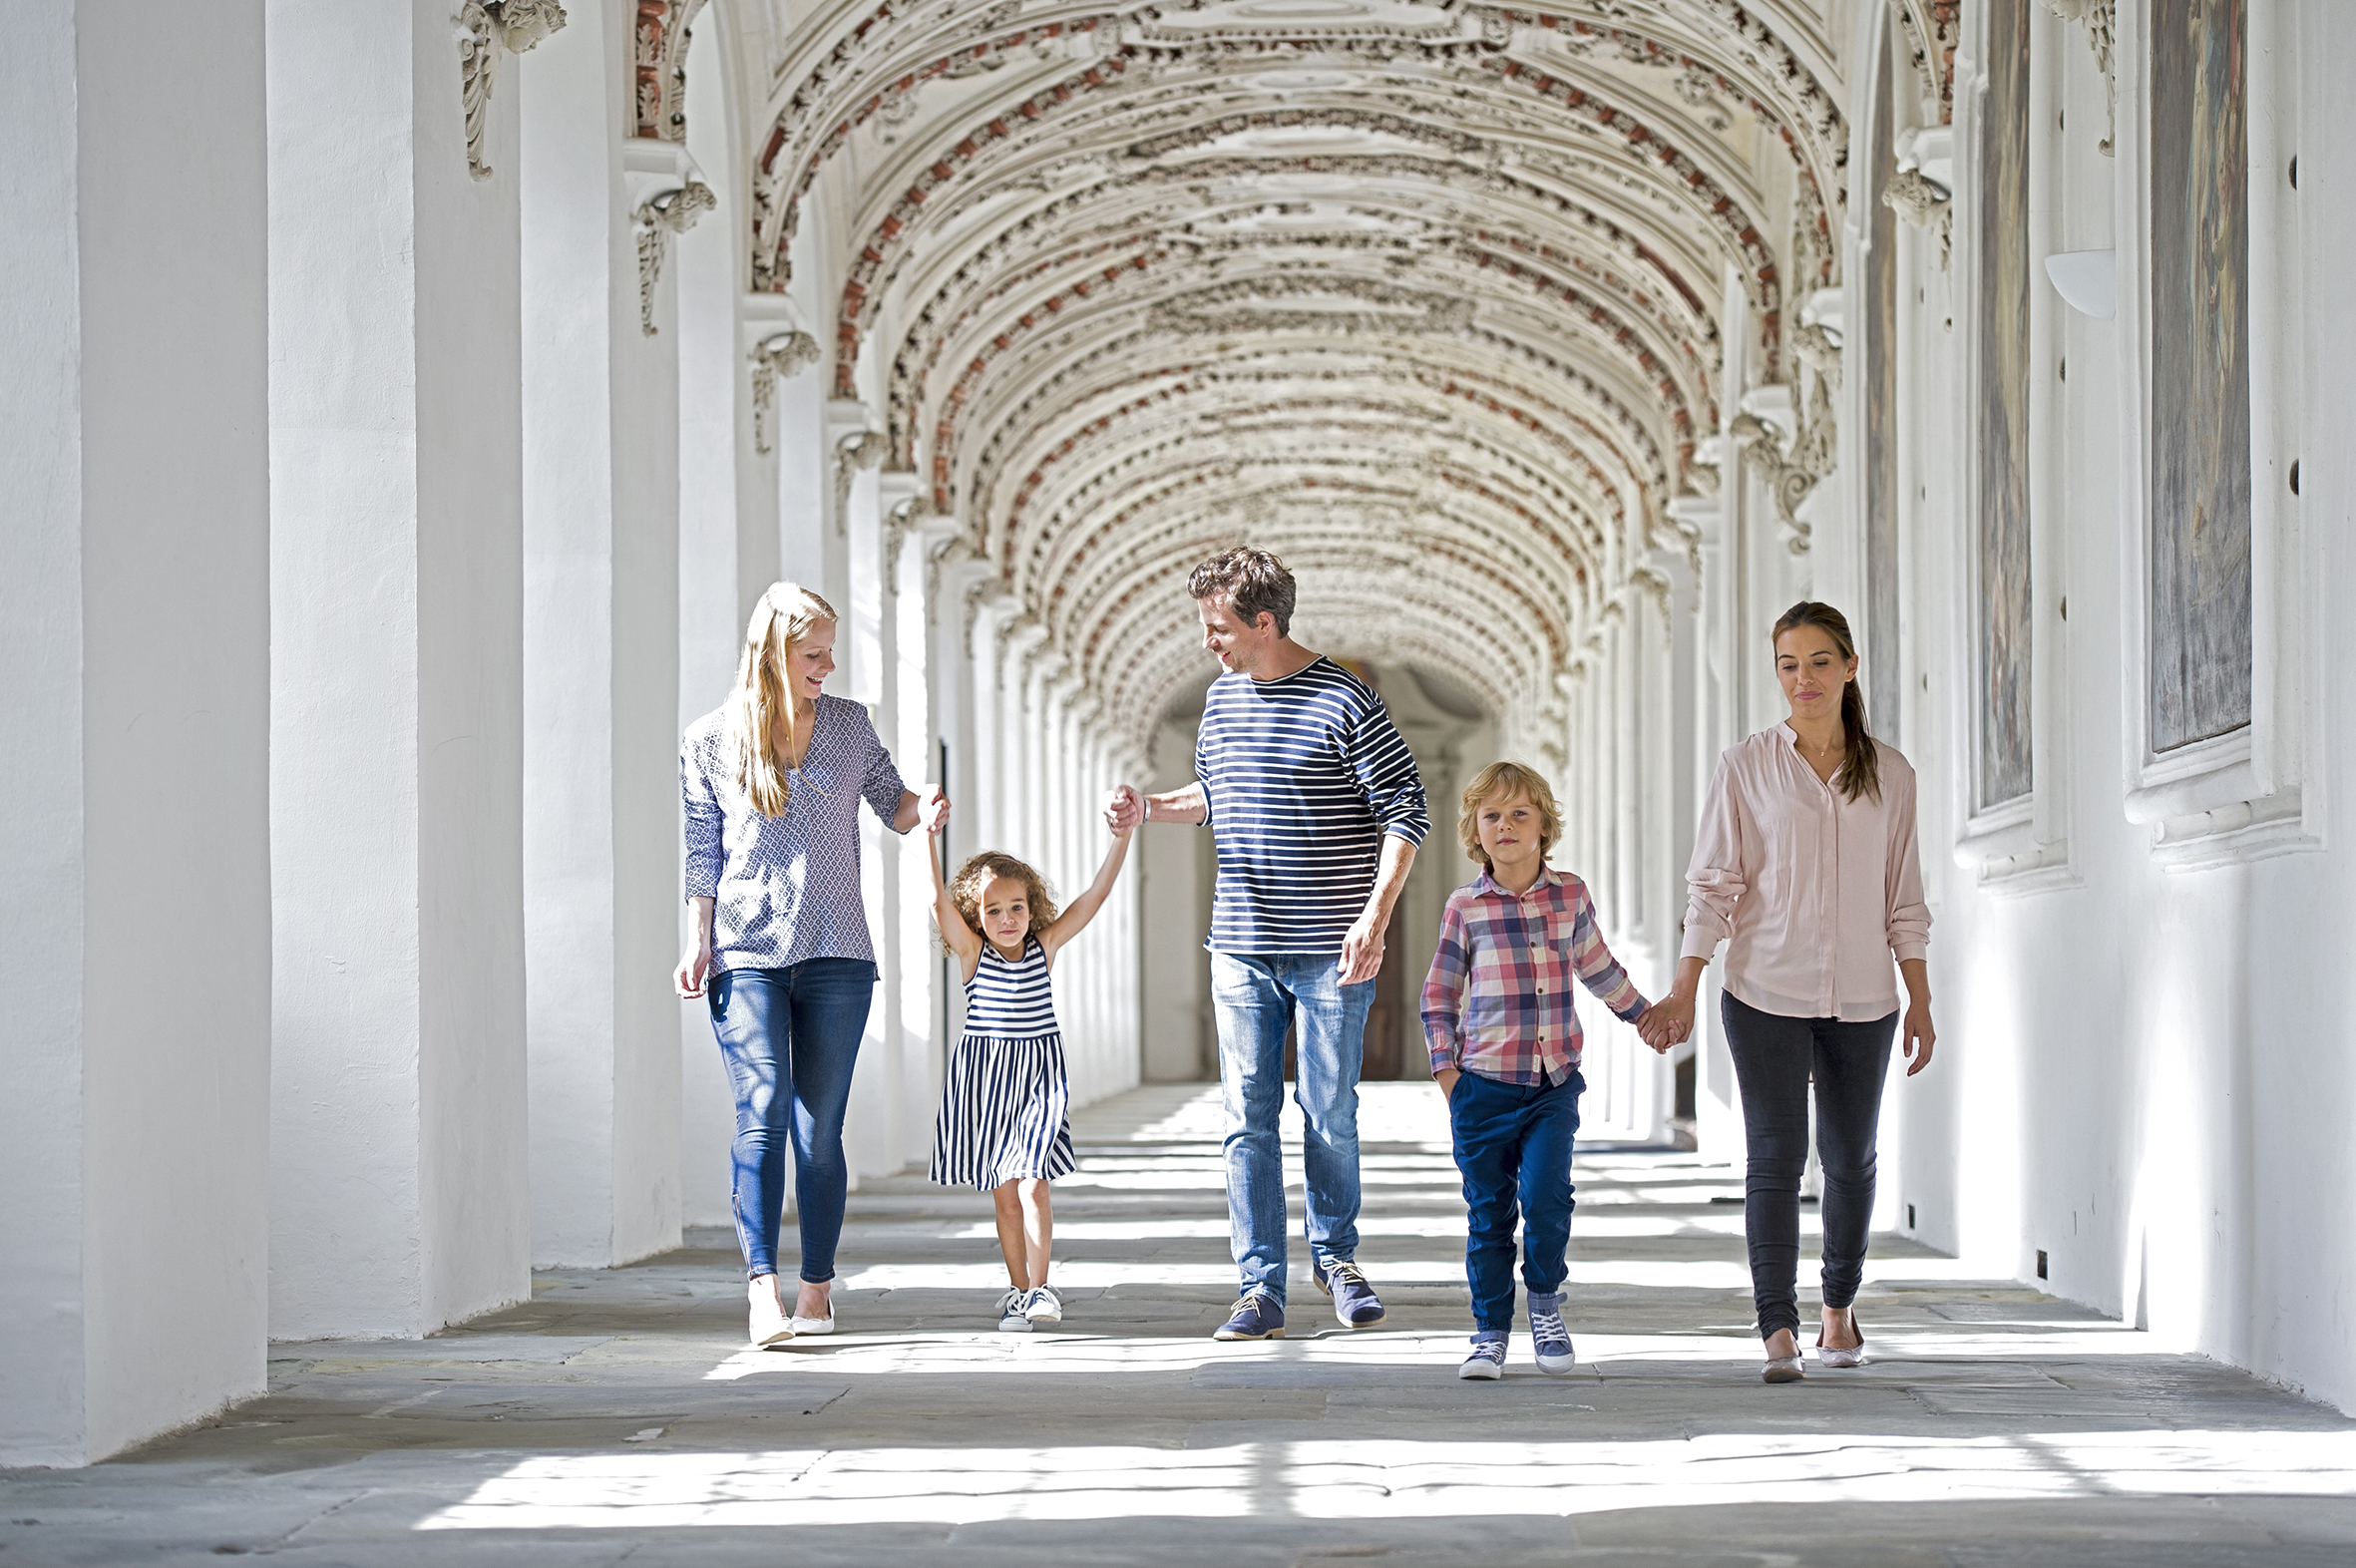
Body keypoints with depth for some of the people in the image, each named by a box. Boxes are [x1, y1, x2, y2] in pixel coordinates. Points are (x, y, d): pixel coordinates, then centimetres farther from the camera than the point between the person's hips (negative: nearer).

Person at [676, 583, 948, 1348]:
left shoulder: (848, 724, 9)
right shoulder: (709, 740, 3)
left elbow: (892, 803, 18)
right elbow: (703, 852, 7)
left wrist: (925, 807, -4)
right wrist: (699, 941, -1)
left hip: (836, 956, 2)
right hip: (746, 956, -2)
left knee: (819, 1130, 1)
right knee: (764, 1112, -16)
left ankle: (817, 1289, 10)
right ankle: (762, 1286, -23)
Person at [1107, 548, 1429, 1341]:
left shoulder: (1344, 701, -10)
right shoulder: (1222, 697, 10)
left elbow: (1406, 811, -9)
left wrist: (1376, 916, -18)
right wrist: (1148, 808, 9)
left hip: (1329, 951, -5)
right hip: (1242, 947, 5)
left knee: (1329, 1117, 4)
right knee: (1248, 1118, 1)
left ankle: (1335, 1255, 26)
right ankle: (1261, 1287, 3)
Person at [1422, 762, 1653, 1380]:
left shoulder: (1571, 896, 7)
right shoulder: (1465, 907, 1)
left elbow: (1598, 968, 23)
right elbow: (1439, 993, 7)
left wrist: (1646, 1013, 32)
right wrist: (1445, 1067, 0)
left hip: (1555, 1081, 1)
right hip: (1484, 1083, -1)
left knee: (1546, 1194, -13)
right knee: (1488, 1211, 3)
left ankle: (1545, 1302, 10)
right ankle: (1490, 1329, 14)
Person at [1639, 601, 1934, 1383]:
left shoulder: (1889, 775, 7)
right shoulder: (1746, 767, 1)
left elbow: (1903, 899, 10)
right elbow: (1715, 886, 0)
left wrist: (1921, 1000, 8)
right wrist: (1682, 993, -6)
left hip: (1861, 997, 2)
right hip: (1767, 994, -2)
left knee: (1850, 1157, 10)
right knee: (1776, 1156, -9)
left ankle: (1840, 1305, 30)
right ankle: (1779, 1331, -11)